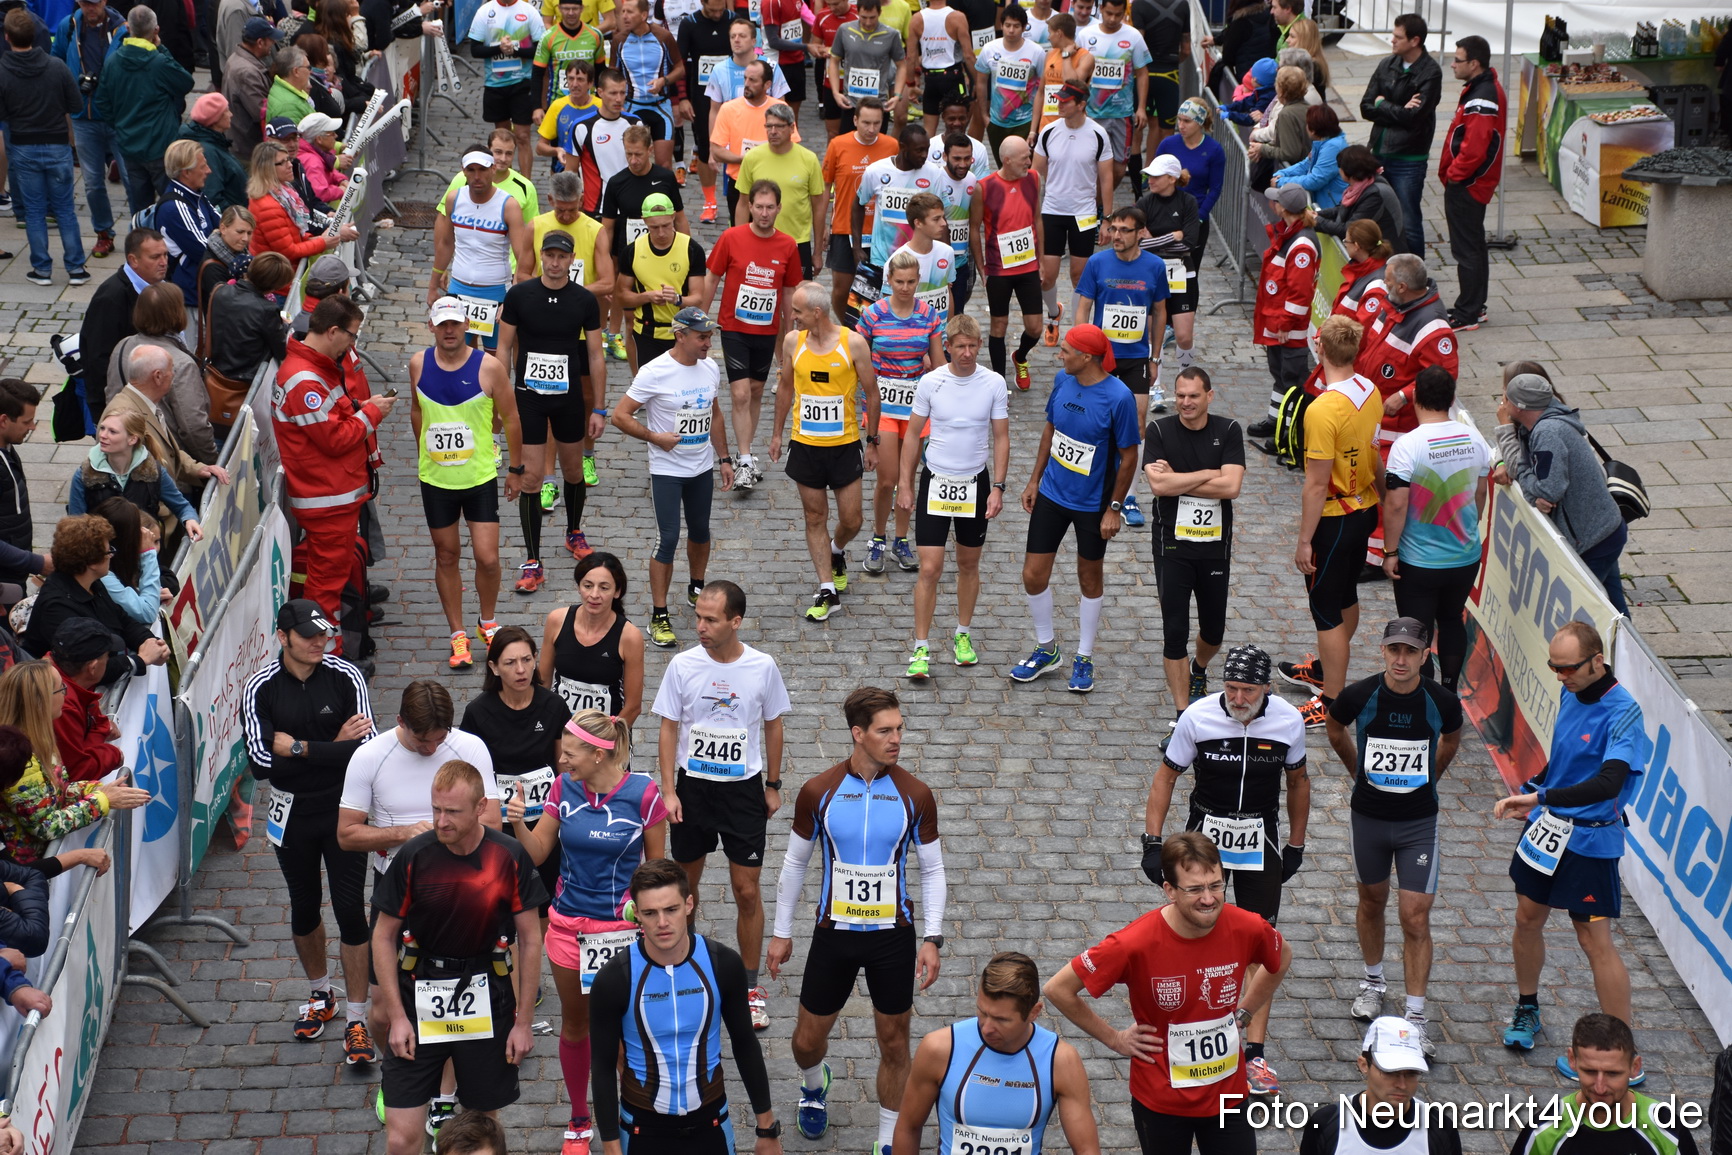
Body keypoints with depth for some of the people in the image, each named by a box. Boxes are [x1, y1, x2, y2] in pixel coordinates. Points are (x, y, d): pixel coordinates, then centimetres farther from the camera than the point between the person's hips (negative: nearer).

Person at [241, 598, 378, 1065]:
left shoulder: (345, 677, -11)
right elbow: (262, 762, -18)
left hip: (344, 811, -2)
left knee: (350, 911, -5)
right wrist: (332, 748, -19)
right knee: (304, 907, 17)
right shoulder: (260, 688, -9)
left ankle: (357, 1021, 2)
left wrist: (298, 748, -21)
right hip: (292, 813, 2)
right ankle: (320, 995, 40)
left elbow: (366, 750, -19)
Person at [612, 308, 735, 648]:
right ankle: (659, 616, 0)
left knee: (700, 531, 20)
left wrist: (724, 458, 14)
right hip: (667, 470, -6)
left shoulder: (710, 369, 1)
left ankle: (697, 589, 43)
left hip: (702, 468, 6)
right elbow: (620, 416, -15)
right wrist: (655, 437, -20)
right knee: (668, 539, -7)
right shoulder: (655, 373, -19)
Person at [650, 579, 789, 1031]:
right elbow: (669, 728, -2)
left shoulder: (762, 667, -9)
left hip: (744, 788, -1)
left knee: (747, 890, 1)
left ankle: (750, 985, 14)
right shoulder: (683, 665, -9)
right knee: (685, 882, 13)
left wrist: (773, 785, 7)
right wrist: (668, 790, -7)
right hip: (693, 786, 1)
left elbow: (773, 725, 4)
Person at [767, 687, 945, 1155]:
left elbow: (932, 870, 1)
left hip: (893, 935, 0)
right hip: (834, 934, 0)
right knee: (807, 1040, 11)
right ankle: (814, 1084, 47)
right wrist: (782, 932, 7)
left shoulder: (915, 795, -8)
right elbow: (795, 862, 4)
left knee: (894, 1043, 8)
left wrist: (932, 939, -6)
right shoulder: (818, 791, -8)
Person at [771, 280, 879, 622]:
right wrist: (776, 433, 14)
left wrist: (872, 442, -1)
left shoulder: (853, 343, -11)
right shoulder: (793, 341, -3)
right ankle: (828, 591, 11)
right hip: (804, 445, 2)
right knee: (815, 517, 5)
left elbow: (871, 393, -2)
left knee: (851, 520, 4)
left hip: (845, 445, -2)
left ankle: (837, 552, 38)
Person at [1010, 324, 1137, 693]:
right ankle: (1046, 649, 27)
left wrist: (1114, 508, -12)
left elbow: (1128, 456, -14)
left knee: (1090, 578, 12)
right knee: (1033, 574, 5)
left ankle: (1084, 658, 28)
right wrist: (1034, 480, 11)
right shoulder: (1062, 381, -4)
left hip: (1092, 503, -5)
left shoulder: (1118, 397, -21)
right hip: (1051, 495, 5)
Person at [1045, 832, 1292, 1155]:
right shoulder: (1135, 943, -26)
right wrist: (1114, 1039, -10)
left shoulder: (1247, 928, -17)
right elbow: (1058, 989, -16)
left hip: (1228, 1091, 2)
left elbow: (1282, 957, 10)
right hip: (1160, 1100, -2)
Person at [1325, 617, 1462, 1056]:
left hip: (1420, 821, -1)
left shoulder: (1442, 702, -14)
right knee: (1372, 901, 19)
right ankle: (1373, 982, 43)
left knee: (1416, 918, -5)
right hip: (1368, 816, 1)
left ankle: (1416, 1018, -1)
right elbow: (1335, 730, 10)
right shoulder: (1359, 696, -14)